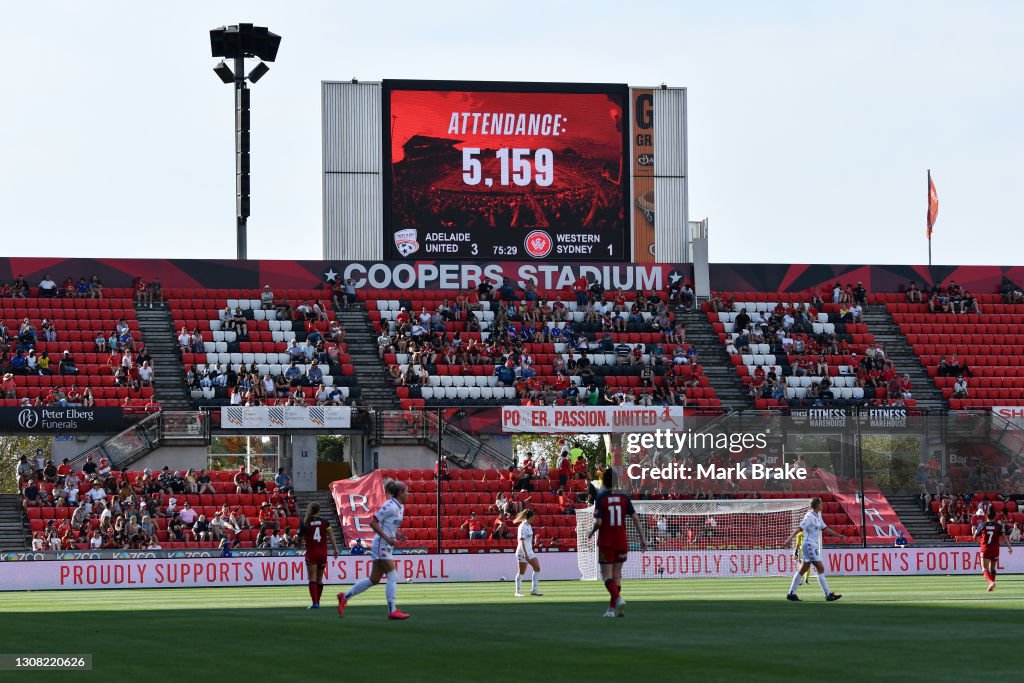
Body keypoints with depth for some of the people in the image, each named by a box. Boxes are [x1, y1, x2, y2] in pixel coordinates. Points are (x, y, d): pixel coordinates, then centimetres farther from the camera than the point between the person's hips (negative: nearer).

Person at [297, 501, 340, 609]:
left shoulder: (305, 523, -2)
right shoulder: (325, 522, 2)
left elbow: (299, 539, 3)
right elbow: (331, 535, -5)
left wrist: (303, 542, 25)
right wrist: (335, 549, -3)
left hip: (311, 553, -2)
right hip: (323, 553, 2)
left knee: (312, 579, -4)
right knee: (319, 579, 14)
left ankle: (315, 603, -17)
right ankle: (317, 602, 20)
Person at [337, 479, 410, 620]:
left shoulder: (400, 507, 13)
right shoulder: (390, 506, -16)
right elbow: (373, 523, -18)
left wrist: (397, 535, 6)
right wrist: (387, 537, -22)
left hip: (387, 547, 10)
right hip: (381, 545, -10)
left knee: (374, 579, 11)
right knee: (393, 576, -11)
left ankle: (344, 597, 21)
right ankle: (392, 611, -9)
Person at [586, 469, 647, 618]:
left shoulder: (601, 498, -8)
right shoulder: (624, 497, 1)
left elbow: (598, 522, -16)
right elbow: (635, 519, -3)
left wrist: (591, 533, 3)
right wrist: (643, 539, 1)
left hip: (606, 543, -3)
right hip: (621, 541, 3)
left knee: (607, 575, -1)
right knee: (617, 575, 11)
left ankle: (618, 599, -26)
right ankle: (612, 609, 12)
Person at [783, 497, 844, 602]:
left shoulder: (818, 516, 14)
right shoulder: (810, 517, -14)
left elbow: (825, 528, 23)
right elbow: (799, 528, -21)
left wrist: (838, 535, 25)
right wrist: (790, 538, -32)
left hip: (814, 546, 10)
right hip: (809, 545, -10)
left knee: (802, 570, 11)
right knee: (821, 568, -10)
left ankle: (791, 593, 14)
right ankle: (828, 594, -10)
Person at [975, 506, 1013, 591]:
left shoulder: (982, 525, -1)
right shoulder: (998, 526, -1)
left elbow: (975, 536, 7)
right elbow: (1003, 537, -9)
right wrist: (1009, 547, -10)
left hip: (985, 550, -2)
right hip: (995, 550, 2)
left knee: (985, 569, -6)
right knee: (992, 568, 18)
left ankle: (991, 582, -32)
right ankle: (992, 585, 18)